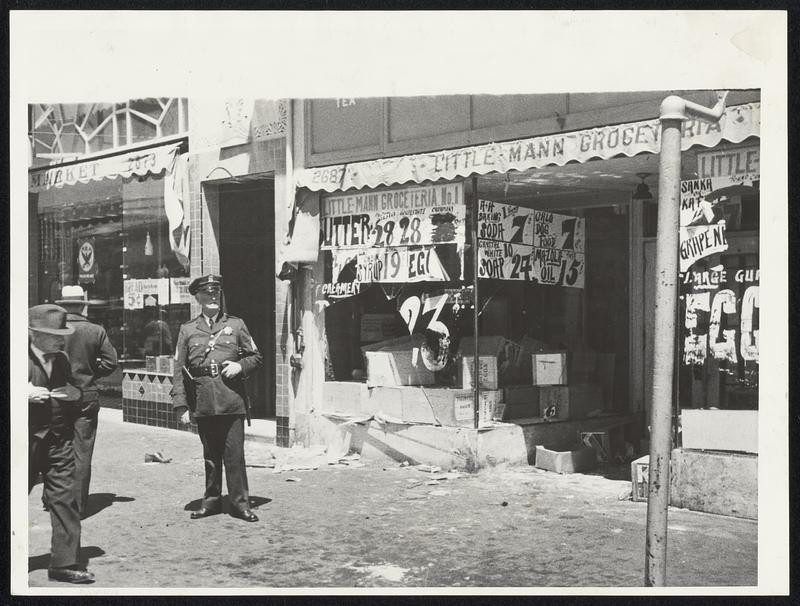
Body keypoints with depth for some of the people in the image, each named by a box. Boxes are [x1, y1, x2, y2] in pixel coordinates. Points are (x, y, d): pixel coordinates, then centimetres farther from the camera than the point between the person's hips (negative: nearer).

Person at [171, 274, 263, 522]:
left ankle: (240, 503, 6)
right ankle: (212, 500, 22)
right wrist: (180, 405, 0)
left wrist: (240, 365, -8)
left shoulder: (236, 325, 9)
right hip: (203, 403, 1)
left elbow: (257, 357, 13)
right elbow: (179, 369, 7)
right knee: (210, 455, 10)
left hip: (232, 400, -1)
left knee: (234, 454, -3)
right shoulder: (187, 330, 10)